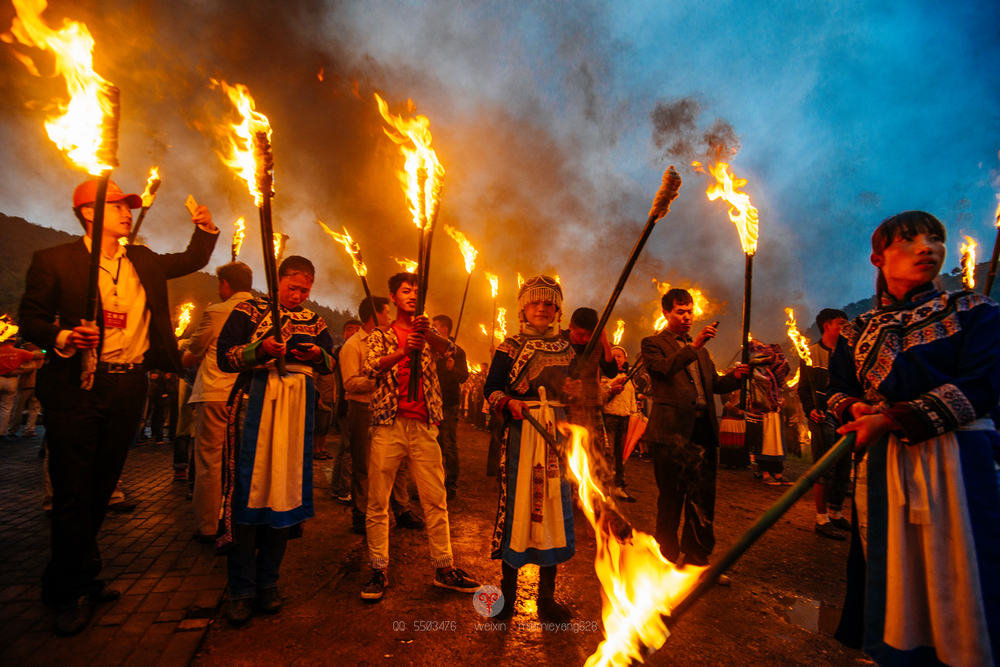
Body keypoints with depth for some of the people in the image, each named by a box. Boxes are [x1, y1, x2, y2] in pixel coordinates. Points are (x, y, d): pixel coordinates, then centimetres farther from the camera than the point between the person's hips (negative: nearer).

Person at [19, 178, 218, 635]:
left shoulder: (142, 262, 14)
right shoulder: (55, 260, 0)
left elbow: (192, 260, 24)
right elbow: (30, 319, 0)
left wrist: (206, 230, 7)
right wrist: (62, 337, -19)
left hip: (128, 387, 5)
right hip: (76, 387, -5)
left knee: (102, 486, 12)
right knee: (73, 490, -1)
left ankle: (70, 580, 30)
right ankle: (73, 591, 16)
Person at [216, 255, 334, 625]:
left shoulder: (314, 322, 16)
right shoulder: (249, 311, 5)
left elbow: (330, 365, 16)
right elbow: (224, 357, -2)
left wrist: (319, 355, -6)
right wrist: (260, 350, -19)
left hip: (297, 408, 3)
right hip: (254, 403, -3)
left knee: (286, 490, 6)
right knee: (248, 491, -3)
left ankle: (268, 581, 20)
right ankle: (241, 589, 11)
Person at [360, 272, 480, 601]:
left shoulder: (428, 333, 14)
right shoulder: (380, 335, 10)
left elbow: (449, 349, -8)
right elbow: (371, 368, -8)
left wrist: (428, 333, -29)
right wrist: (403, 351, -25)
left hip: (424, 426, 1)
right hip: (388, 425, -1)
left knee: (436, 500, 6)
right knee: (378, 501, 3)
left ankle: (444, 567, 18)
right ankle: (379, 570, 18)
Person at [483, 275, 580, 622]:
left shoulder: (566, 349, 14)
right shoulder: (510, 347, 3)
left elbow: (577, 391, 16)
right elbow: (492, 388, -4)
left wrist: (578, 392, -6)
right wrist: (509, 403, -23)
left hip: (558, 435, 4)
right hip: (520, 433, -3)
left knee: (553, 507, 6)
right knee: (516, 505, 0)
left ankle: (547, 596, 22)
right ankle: (508, 591, 19)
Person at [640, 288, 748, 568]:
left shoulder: (701, 350, 24)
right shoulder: (653, 343, 2)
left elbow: (714, 384, 18)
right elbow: (662, 368, -18)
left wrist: (735, 376, -1)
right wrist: (693, 346, -25)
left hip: (703, 428, 6)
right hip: (672, 429, -6)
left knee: (703, 496, 9)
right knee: (671, 498, 4)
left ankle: (696, 557, 24)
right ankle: (667, 556, 19)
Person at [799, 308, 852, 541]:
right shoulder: (811, 353, 0)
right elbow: (804, 387, -3)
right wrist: (811, 409, -18)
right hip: (823, 417, -6)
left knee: (844, 468, 11)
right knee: (825, 469, -6)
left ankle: (835, 513, 24)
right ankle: (822, 519, 2)